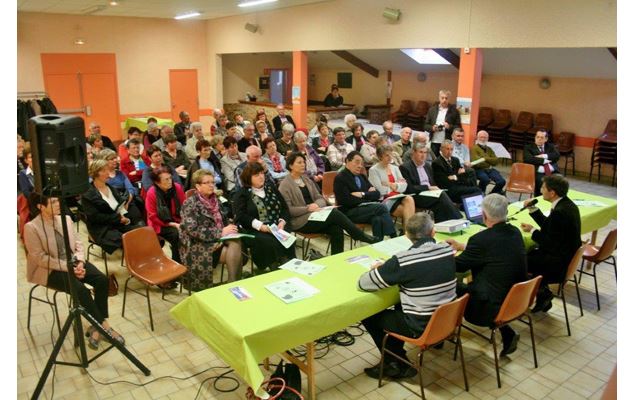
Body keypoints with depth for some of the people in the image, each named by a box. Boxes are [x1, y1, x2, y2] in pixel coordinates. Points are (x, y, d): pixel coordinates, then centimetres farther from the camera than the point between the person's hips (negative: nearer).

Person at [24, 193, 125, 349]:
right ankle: (103, 325, -13)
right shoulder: (31, 227, -13)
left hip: (72, 262, 6)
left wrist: (80, 262, -11)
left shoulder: (65, 219, 4)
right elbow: (40, 258, -16)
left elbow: (78, 243, 8)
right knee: (80, 289, -29)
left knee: (102, 279, -18)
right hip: (49, 270, -6)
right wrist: (68, 268, -20)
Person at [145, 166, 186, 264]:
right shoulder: (151, 193, -15)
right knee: (176, 234, -30)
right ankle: (177, 262, -13)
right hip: (160, 224, -3)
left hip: (177, 221, 4)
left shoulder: (177, 187, -5)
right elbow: (153, 216, -12)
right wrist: (172, 224, -17)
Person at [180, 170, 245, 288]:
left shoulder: (215, 200, 13)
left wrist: (229, 229, -4)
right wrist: (220, 233, -21)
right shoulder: (190, 203, -8)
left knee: (236, 242, -26)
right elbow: (193, 230, -19)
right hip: (197, 245, -6)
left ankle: (235, 283, -21)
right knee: (234, 253, -26)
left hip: (217, 240, 6)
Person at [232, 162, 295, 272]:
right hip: (254, 231, -3)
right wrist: (260, 225, -19)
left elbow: (285, 208, 15)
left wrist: (282, 222, -6)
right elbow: (241, 216, -8)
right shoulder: (241, 193, 5)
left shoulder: (271, 188, 18)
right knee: (270, 243, -34)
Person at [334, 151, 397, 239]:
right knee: (381, 207, -24)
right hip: (349, 212, -6)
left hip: (365, 209, 6)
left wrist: (363, 194, -8)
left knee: (377, 219, -29)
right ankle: (394, 238, -19)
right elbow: (347, 201, -15)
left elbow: (377, 194, 12)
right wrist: (368, 199, -5)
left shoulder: (362, 177, 19)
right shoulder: (340, 178, -4)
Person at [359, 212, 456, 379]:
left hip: (421, 326, -6)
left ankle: (398, 365, 24)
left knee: (368, 315, 14)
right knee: (400, 306, 30)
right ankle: (397, 359, 35)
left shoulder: (402, 260, -23)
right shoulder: (447, 249, -7)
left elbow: (362, 284, -16)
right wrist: (387, 268, 11)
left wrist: (377, 269, 6)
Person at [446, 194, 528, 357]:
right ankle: (507, 334, 20)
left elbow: (458, 266, -7)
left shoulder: (481, 239, -22)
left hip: (491, 309, -7)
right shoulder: (515, 232, 0)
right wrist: (462, 247, 23)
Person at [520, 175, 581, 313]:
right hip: (569, 255, 10)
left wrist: (532, 231, -8)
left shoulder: (559, 212, -27)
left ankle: (543, 293, 14)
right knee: (531, 253, 18)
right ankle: (542, 294, 22)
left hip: (560, 263, -10)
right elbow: (549, 226, 14)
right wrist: (534, 210, 7)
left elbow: (550, 244, -21)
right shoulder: (566, 203, 3)